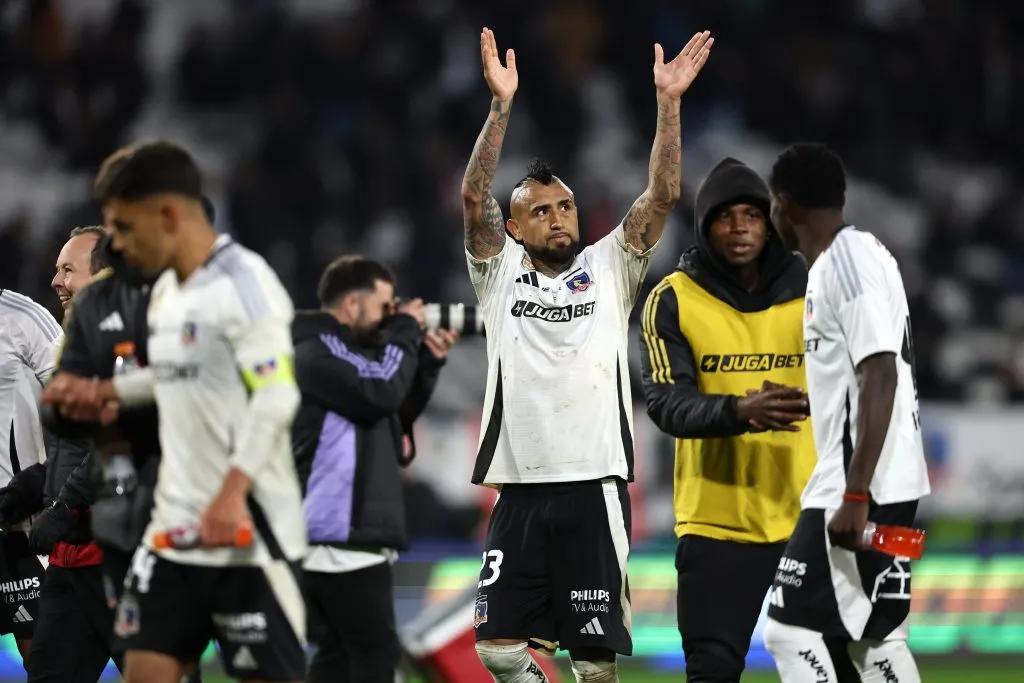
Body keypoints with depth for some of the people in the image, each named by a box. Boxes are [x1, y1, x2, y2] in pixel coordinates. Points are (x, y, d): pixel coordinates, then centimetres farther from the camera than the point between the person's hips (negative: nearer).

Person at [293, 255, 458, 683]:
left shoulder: (340, 351, 21)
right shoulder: (316, 350, -10)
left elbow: (397, 416, 26)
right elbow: (380, 393, -22)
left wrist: (427, 361, 13)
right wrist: (405, 334, -7)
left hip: (343, 537, 10)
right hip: (341, 538, -10)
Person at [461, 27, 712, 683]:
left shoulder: (608, 269, 9)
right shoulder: (501, 275, 9)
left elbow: (663, 196, 0)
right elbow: (475, 198, -5)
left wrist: (668, 101, -9)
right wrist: (501, 106, -15)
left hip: (594, 489, -1)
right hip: (521, 490, 1)